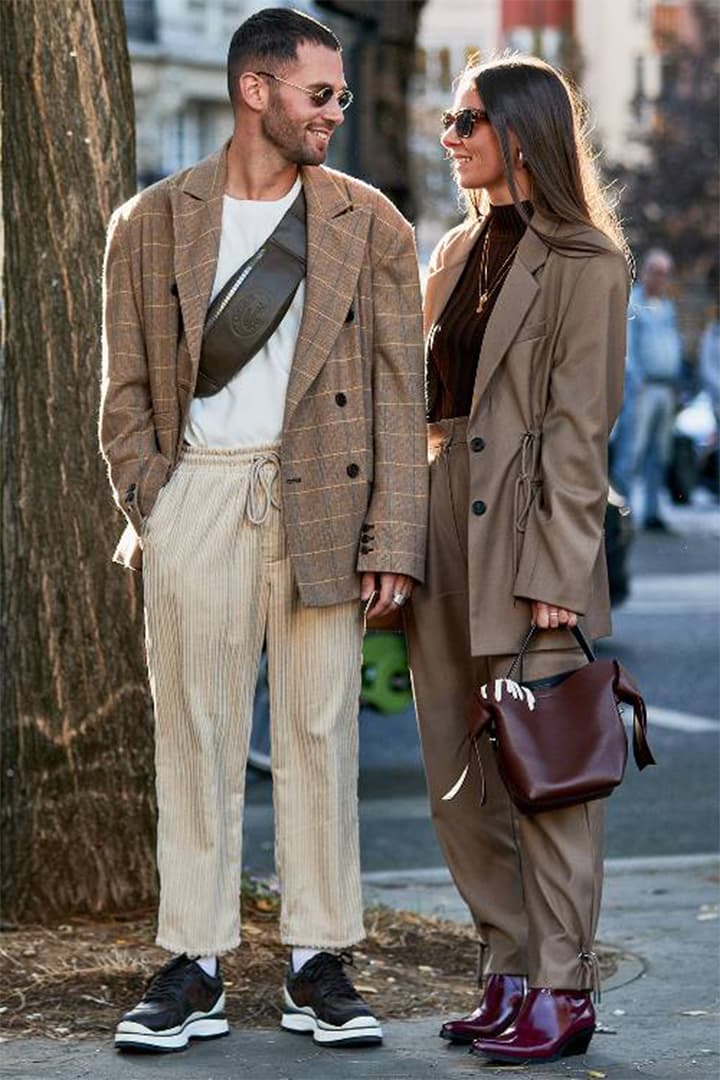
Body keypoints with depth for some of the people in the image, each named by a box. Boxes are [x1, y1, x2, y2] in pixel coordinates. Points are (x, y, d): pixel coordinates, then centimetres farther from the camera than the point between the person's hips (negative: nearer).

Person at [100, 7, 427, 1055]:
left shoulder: (371, 224, 7)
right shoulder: (152, 222, 7)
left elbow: (400, 392, 4)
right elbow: (126, 387, 9)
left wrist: (393, 539, -4)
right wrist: (153, 509, -1)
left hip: (325, 500, 0)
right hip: (197, 497, 0)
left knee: (322, 732, 4)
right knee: (195, 735, 2)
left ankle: (317, 965, 12)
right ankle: (195, 968, 10)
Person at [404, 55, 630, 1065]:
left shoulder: (584, 264, -7)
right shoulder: (459, 251, 16)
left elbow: (580, 427, -12)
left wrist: (555, 572, -16)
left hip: (529, 531, -8)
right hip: (445, 526, 8)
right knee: (457, 776, 10)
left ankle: (562, 992, 6)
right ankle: (509, 973, 20)